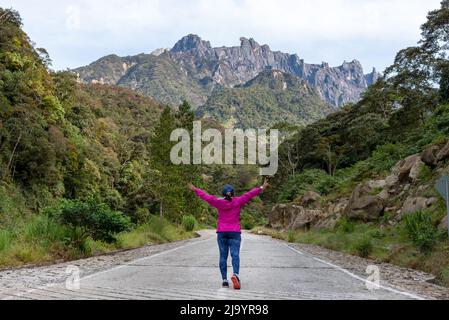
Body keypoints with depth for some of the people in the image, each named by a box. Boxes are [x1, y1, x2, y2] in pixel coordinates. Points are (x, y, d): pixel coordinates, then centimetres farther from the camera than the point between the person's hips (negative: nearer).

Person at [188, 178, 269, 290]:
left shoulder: (218, 202, 2)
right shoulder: (237, 201, -1)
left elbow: (205, 196, 10)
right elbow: (249, 194, 1)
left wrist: (195, 189, 21)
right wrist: (261, 188, 6)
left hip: (221, 232, 1)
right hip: (235, 232, -1)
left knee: (223, 256, 4)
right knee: (235, 255, -6)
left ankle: (224, 280, 1)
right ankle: (235, 274, -29)